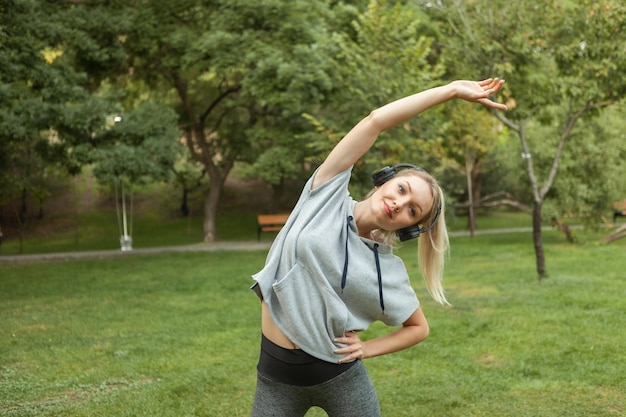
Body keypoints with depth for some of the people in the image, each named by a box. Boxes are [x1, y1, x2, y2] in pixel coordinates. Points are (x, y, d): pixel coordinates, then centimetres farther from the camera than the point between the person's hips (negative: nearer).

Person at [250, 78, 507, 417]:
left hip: (340, 377, 0)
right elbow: (376, 121, -12)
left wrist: (365, 349, -5)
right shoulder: (327, 195, -7)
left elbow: (419, 328, 11)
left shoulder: (389, 272, -4)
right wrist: (452, 90, -10)